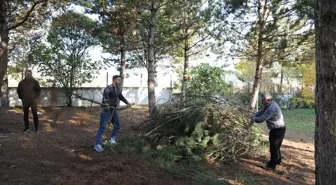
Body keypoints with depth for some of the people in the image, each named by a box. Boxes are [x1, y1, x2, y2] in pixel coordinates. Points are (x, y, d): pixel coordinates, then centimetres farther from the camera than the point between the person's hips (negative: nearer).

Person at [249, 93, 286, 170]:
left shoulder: (272, 108, -28)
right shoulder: (270, 105, 6)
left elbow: (262, 119, -28)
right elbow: (262, 111, 9)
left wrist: (254, 119, -10)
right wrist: (254, 115, -8)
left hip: (278, 130, -10)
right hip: (277, 129, 10)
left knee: (274, 147, 0)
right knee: (276, 146, 24)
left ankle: (272, 165, 12)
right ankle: (277, 160, 42)